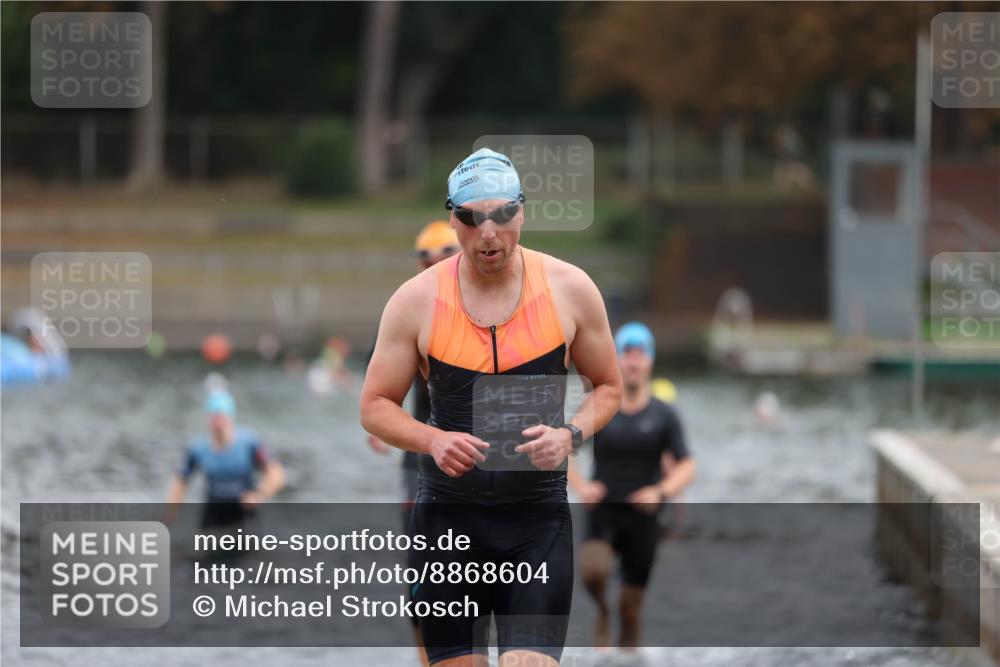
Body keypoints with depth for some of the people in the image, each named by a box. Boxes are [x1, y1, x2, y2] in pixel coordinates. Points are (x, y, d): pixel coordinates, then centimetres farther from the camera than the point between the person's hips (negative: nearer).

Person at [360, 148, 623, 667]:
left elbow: (608, 387, 11)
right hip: (447, 514, 1)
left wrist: (571, 435, -10)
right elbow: (374, 407, 3)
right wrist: (433, 440, -17)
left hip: (538, 514, 0)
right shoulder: (416, 301, -3)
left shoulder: (570, 289, -2)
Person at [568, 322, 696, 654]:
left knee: (631, 608, 4)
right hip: (602, 513, -1)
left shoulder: (664, 415, -1)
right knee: (594, 569, -32)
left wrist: (661, 492, -23)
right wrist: (581, 487, -12)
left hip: (642, 518, 1)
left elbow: (686, 468, -3)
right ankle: (601, 610, 0)